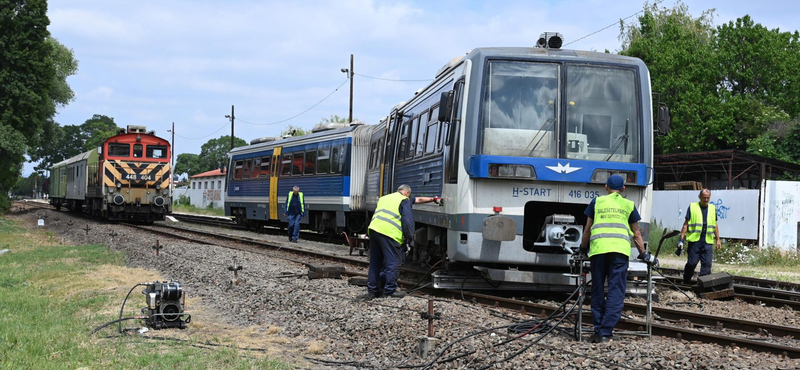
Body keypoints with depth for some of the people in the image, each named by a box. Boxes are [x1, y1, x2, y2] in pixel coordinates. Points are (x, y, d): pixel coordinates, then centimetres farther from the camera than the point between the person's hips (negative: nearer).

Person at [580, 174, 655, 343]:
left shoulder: (597, 201, 17)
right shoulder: (628, 205, 17)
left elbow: (588, 228, 18)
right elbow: (636, 233, 20)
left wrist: (583, 248, 31)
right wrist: (644, 254, 29)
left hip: (598, 248, 1)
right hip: (620, 250, -1)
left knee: (598, 291, 9)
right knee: (616, 292, 0)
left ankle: (598, 331, 10)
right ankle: (605, 332, -8)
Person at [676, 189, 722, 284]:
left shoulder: (713, 208, 14)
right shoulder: (692, 207, 2)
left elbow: (715, 225, 21)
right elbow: (686, 224, 1)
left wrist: (718, 239, 17)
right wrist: (681, 239, -5)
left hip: (708, 241, 3)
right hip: (694, 240, -3)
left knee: (707, 264, -3)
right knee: (691, 263, -1)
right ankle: (686, 283, 13)